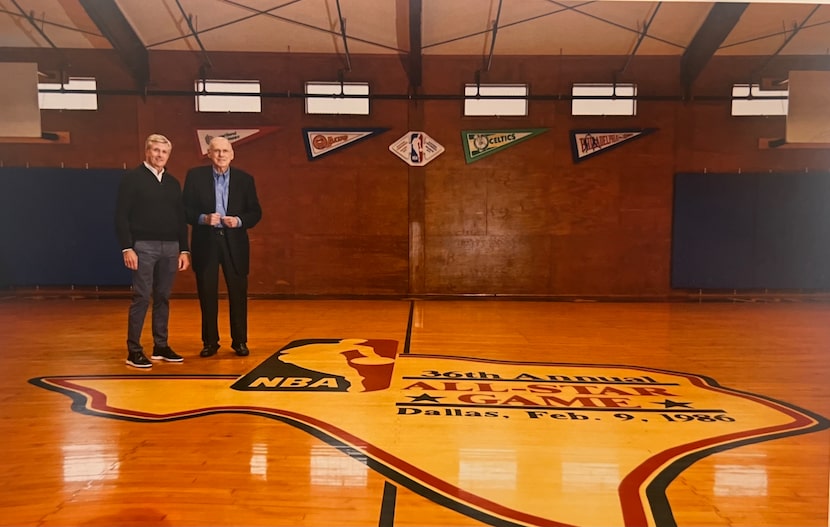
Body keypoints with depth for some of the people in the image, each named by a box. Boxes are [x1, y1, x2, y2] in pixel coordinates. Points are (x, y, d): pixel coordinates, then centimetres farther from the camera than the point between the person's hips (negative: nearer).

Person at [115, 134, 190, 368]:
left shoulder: (172, 182, 14)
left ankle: (161, 346, 18)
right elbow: (121, 216, -6)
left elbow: (181, 218, 15)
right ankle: (134, 351, 4)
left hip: (170, 247, 5)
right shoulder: (132, 178, -1)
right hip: (143, 246, -5)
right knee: (142, 297, -4)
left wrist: (184, 249, 10)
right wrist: (127, 248, -13)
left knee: (163, 297, 9)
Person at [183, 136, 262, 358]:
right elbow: (186, 209, 1)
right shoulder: (195, 176, 2)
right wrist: (203, 218, -17)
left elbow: (256, 212, 5)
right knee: (207, 294, 5)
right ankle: (210, 342, 18)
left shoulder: (245, 178, 4)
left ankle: (240, 341, 16)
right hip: (205, 242, 0)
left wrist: (239, 221, -13)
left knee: (238, 293, 3)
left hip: (234, 242, 1)